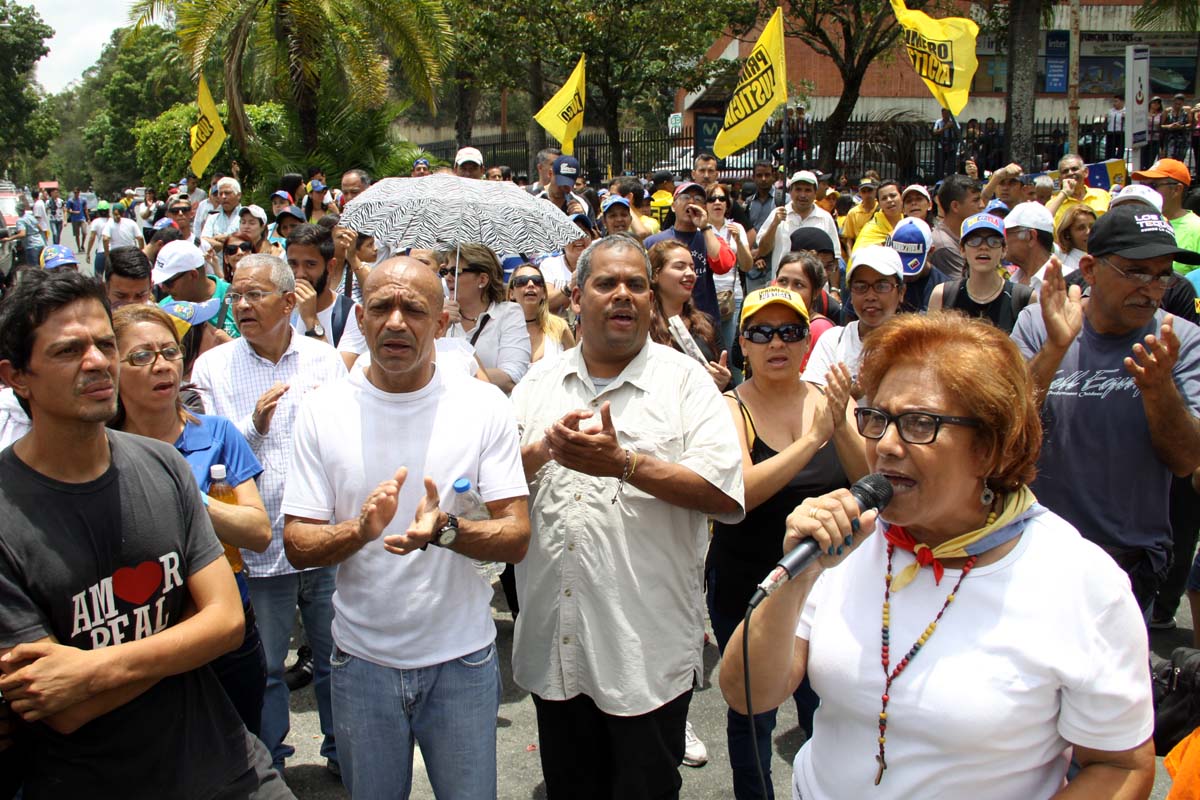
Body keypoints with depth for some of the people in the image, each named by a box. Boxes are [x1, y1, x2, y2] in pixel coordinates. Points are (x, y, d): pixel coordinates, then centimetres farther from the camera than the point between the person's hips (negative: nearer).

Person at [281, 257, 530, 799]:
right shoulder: (322, 410, -5)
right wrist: (361, 530, -25)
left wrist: (446, 529, -28)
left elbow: (516, 538, -9)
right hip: (362, 658, 1)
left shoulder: (485, 405, -7)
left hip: (462, 658, -1)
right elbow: (297, 545, -5)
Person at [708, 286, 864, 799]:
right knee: (752, 713, 10)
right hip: (745, 586, -2)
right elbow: (737, 493, -24)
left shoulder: (830, 400, 0)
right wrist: (813, 437, -30)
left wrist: (842, 427, -27)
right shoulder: (730, 408, -9)